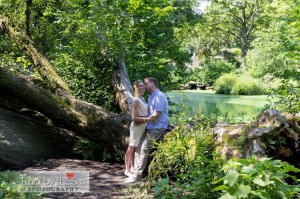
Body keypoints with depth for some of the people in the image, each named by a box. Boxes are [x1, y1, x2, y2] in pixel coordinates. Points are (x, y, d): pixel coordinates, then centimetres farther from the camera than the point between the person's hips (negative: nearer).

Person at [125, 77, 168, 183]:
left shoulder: (159, 96, -13)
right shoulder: (151, 97, 18)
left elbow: (155, 116, -18)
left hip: (157, 128, -9)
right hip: (150, 127, 9)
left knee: (144, 149, -14)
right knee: (138, 147, 3)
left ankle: (137, 174, -10)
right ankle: (137, 171, 9)